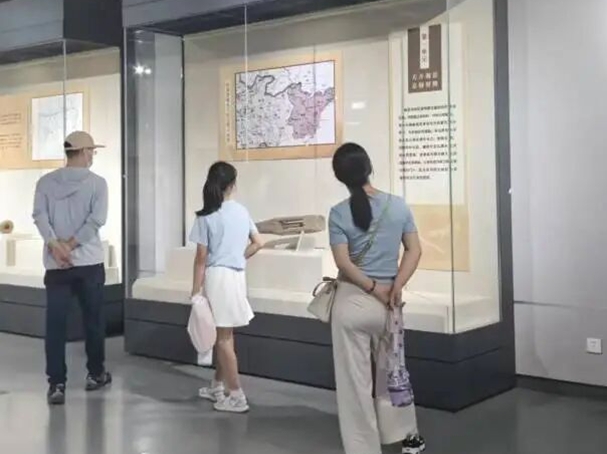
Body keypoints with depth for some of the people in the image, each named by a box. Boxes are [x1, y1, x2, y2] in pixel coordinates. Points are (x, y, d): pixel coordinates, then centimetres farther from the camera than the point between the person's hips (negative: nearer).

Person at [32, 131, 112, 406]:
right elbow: (96, 220, -14)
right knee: (93, 320, 13)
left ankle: (56, 384, 0)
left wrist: (56, 246, -15)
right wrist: (69, 245, -13)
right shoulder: (97, 183, -3)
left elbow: (40, 216, -8)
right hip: (89, 262, -1)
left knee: (55, 324, 2)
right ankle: (96, 374, 25)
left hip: (55, 265, 2)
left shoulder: (46, 182, 4)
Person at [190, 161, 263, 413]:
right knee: (224, 335, 16)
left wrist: (196, 290, -5)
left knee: (223, 338, -1)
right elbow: (258, 243, 9)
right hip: (237, 276, 6)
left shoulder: (206, 216, -10)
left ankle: (237, 397, 1)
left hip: (217, 277, -6)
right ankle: (217, 387, 27)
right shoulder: (242, 211, 5)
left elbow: (202, 258, -10)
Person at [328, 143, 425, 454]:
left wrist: (374, 289, -6)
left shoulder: (339, 213, -10)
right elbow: (415, 250, -3)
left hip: (352, 302, -4)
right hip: (387, 303, 4)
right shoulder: (398, 206, 0)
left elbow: (344, 263, -15)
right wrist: (395, 287, -8)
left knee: (355, 380, 6)